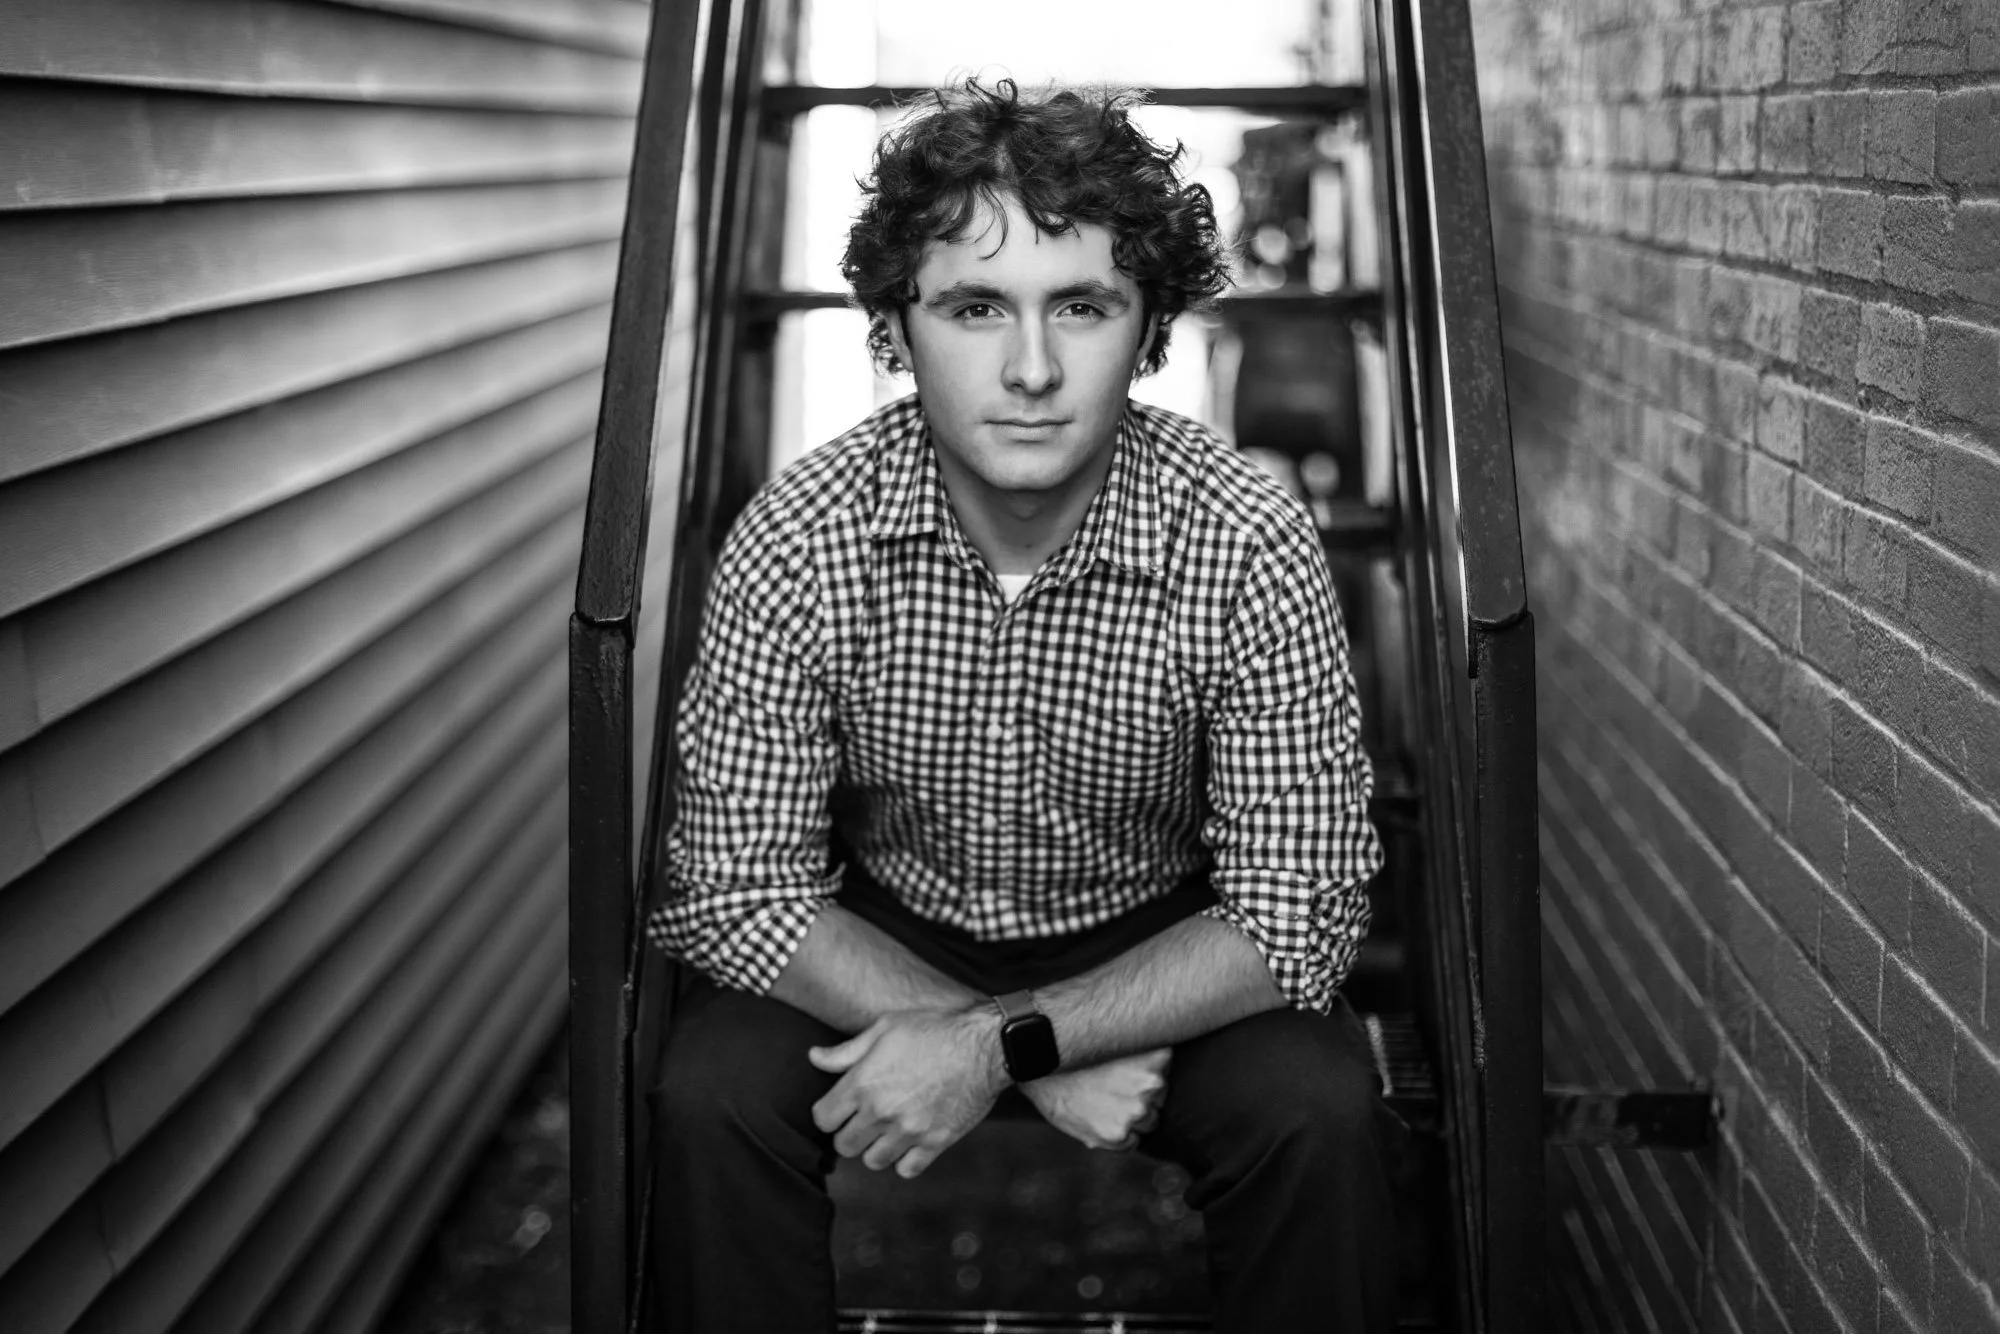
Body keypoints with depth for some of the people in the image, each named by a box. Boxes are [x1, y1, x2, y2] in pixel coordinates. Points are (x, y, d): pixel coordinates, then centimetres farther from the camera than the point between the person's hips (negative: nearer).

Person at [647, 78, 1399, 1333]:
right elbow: (739, 891, -18)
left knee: (1318, 1114, -27)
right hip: (879, 938, 1)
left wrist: (1002, 1040, -32)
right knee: (709, 1098, -26)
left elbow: (1297, 908, -21)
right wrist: (1058, 1065, -26)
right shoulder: (796, 539, -22)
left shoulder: (1249, 543, -24)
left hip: (1160, 941, 0)